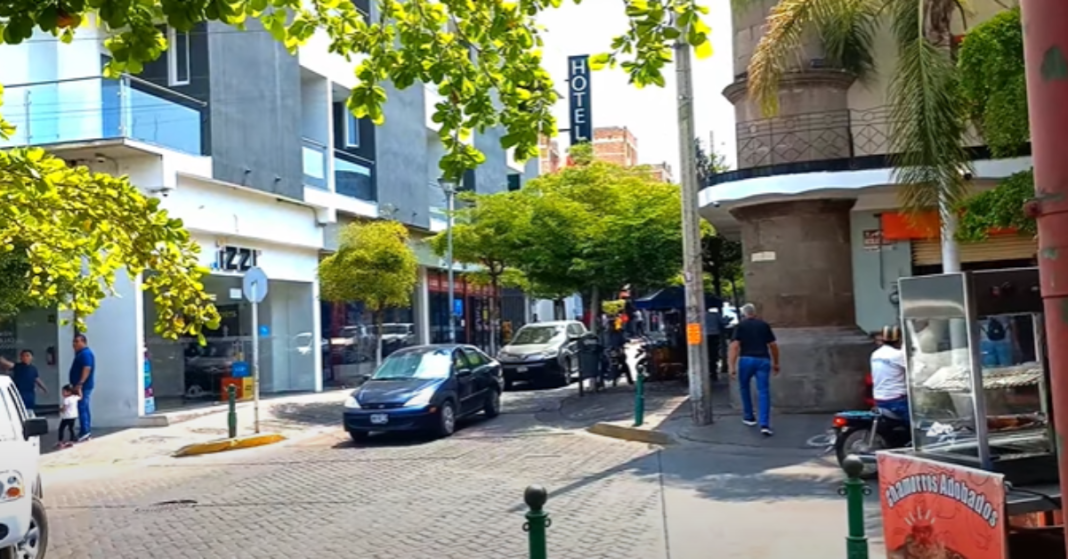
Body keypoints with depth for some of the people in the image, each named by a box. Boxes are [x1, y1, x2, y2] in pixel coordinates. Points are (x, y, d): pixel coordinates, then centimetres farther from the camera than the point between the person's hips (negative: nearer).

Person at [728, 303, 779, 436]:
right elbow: (773, 345, 14)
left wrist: (732, 366, -8)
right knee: (764, 392, -1)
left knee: (744, 388, 22)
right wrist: (776, 363, 25)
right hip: (763, 360, 1)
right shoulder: (764, 325, 15)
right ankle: (764, 424, -14)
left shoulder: (740, 326, 6)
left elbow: (735, 346, -6)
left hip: (746, 360, -1)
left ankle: (749, 417, 31)